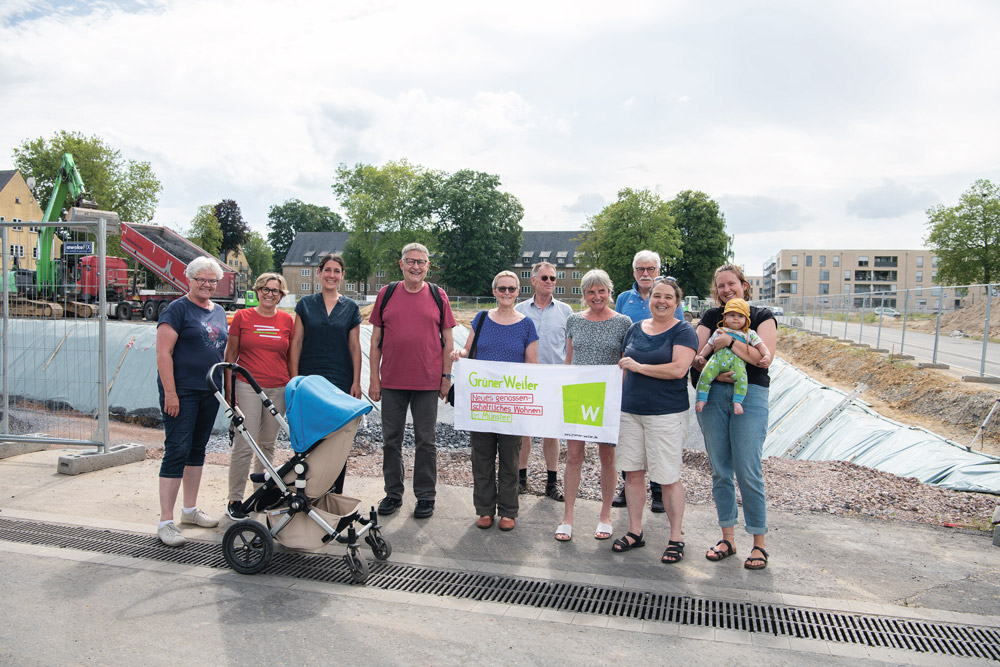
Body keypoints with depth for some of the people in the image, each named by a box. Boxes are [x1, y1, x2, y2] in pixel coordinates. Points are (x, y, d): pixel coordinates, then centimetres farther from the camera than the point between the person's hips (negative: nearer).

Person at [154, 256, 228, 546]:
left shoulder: (219, 312, 14)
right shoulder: (178, 309, -7)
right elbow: (163, 353, -13)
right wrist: (170, 392, -19)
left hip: (210, 392, 7)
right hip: (181, 392, -7)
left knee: (198, 449, 15)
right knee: (177, 450, -8)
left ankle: (190, 509, 28)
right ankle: (165, 522, -3)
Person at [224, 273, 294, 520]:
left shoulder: (287, 321, 8)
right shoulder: (242, 317, 2)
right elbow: (230, 355, 5)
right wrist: (228, 388, 0)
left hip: (277, 389, 3)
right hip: (247, 387, -3)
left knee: (267, 444, 11)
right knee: (244, 444, -7)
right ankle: (235, 500, 4)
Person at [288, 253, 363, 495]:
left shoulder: (351, 307, 6)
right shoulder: (305, 304, 6)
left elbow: (355, 346, 6)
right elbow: (296, 343, 6)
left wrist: (356, 382, 0)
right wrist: (294, 379, 0)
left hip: (340, 380, 0)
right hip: (309, 378, 0)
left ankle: (335, 495, 10)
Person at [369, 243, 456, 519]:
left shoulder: (438, 296, 3)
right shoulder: (386, 294, 5)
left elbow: (447, 340, 5)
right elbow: (376, 339, 6)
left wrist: (446, 376, -1)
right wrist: (374, 378, 2)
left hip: (427, 382, -1)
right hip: (392, 382, 1)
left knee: (425, 441, 6)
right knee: (391, 440, 10)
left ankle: (425, 496, 19)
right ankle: (393, 493, 24)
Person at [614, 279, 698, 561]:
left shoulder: (683, 331, -4)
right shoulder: (636, 328, 12)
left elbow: (678, 369, -18)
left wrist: (639, 367, -12)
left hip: (666, 413, -5)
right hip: (630, 411, 6)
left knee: (668, 477, 1)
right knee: (632, 471, 9)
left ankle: (676, 538, 15)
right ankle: (635, 531, 23)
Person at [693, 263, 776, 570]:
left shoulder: (762, 316, 5)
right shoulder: (711, 317, 14)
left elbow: (764, 357, -11)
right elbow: (695, 357, 3)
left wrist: (727, 341, -12)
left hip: (750, 395, -3)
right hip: (713, 395, 4)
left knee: (748, 470, -5)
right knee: (720, 470, 7)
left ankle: (759, 544, 8)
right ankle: (727, 538, 19)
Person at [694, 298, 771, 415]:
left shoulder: (749, 334, 18)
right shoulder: (719, 331, 22)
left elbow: (760, 345, 12)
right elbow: (709, 345, 26)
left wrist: (766, 355, -6)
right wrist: (701, 355, 13)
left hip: (737, 362, -1)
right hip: (717, 359, 1)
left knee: (741, 377, -31)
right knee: (705, 374, -23)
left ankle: (737, 401, -19)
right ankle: (701, 399, -12)